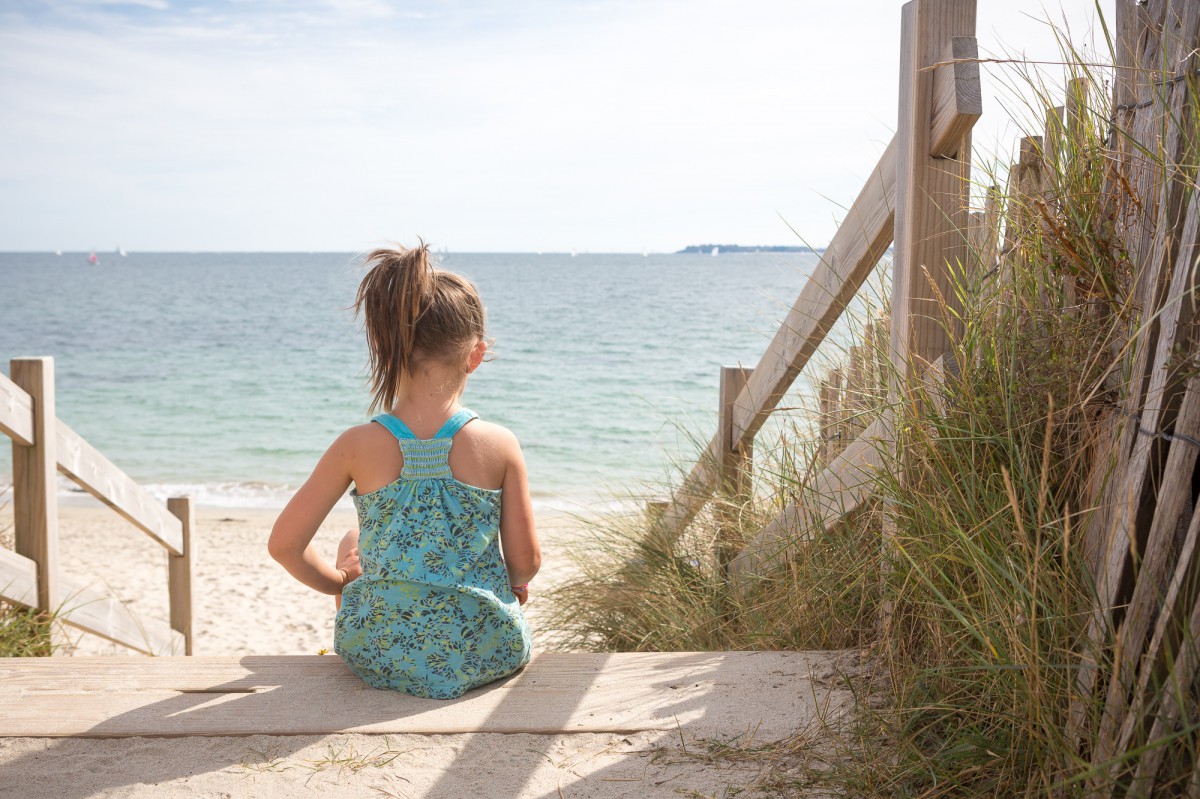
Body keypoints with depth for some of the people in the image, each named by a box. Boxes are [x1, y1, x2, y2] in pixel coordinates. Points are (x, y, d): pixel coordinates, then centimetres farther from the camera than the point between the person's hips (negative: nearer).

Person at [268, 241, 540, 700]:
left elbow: (284, 545, -5)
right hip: (486, 656, 0)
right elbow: (526, 560, -5)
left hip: (380, 657, 1)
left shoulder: (358, 447, -12)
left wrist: (337, 581, 13)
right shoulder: (500, 446, -12)